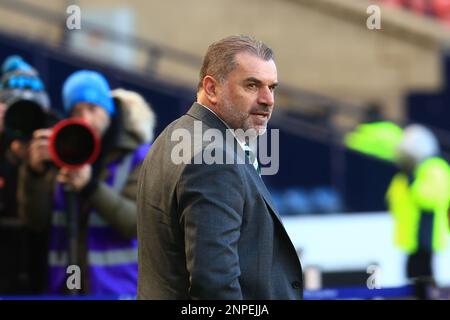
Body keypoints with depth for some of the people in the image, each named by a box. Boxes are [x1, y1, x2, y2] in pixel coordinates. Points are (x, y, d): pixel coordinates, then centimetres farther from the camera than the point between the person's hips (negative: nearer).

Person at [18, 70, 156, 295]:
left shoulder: (139, 155, -1)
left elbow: (138, 222, -13)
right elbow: (38, 221, 3)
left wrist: (90, 187, -27)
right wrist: (35, 172, -14)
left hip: (118, 287, -3)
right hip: (65, 287, 3)